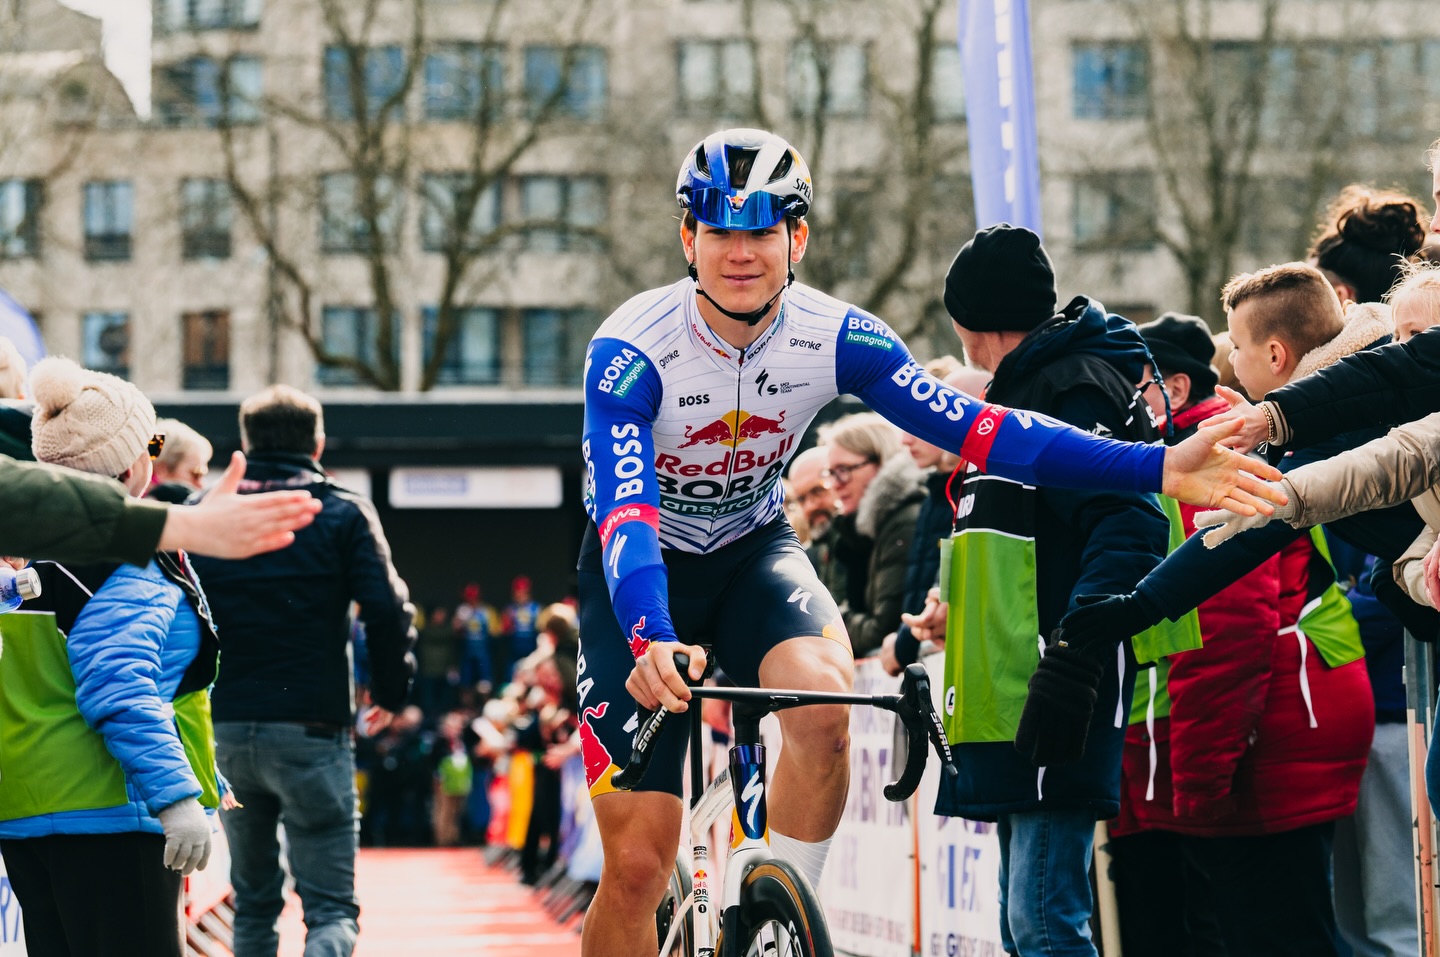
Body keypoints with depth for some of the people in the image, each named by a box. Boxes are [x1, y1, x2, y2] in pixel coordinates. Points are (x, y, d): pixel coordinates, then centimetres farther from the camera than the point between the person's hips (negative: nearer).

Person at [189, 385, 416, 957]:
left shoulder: (202, 515, 9)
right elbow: (388, 611, -8)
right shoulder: (344, 513, 1)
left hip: (223, 731, 3)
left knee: (253, 900, 19)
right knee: (332, 909, -4)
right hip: (311, 727, -3)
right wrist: (391, 694, 8)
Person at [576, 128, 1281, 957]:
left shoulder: (834, 337, -18)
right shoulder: (630, 352, -27)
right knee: (638, 863, -11)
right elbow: (623, 514, -37)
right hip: (643, 573, -2)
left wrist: (1159, 468, -35)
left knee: (824, 704, -32)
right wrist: (650, 643, -58)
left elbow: (975, 429, -24)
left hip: (753, 551, 2)